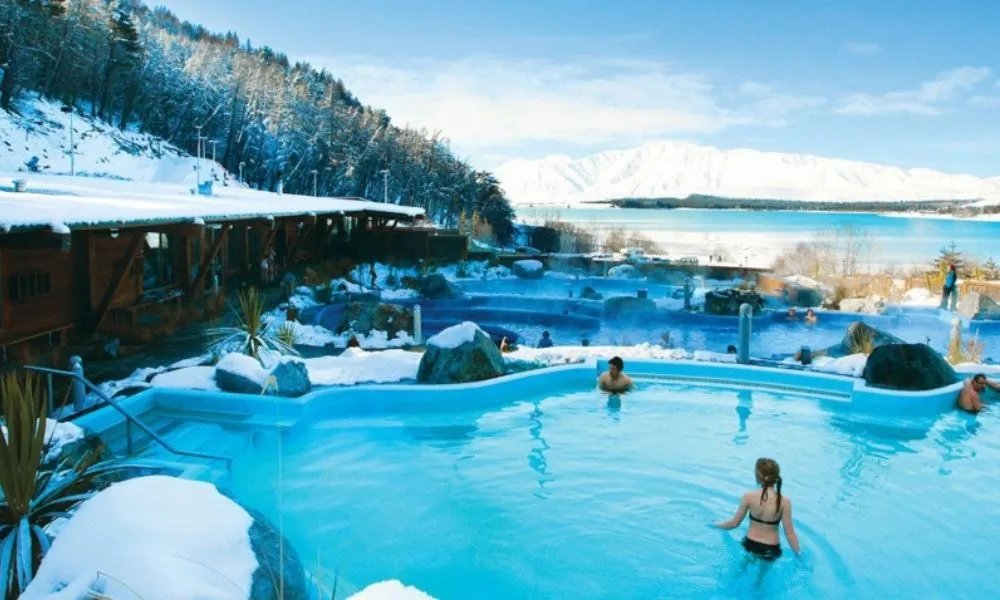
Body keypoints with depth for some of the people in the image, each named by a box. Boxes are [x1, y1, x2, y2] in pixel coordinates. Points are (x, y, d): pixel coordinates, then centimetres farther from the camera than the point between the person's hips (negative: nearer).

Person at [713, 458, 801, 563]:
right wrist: (799, 553, 0)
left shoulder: (749, 497, -16)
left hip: (750, 545, 1)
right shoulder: (784, 501, -18)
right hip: (771, 550, -1)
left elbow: (734, 523, -6)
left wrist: (716, 525, 12)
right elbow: (789, 533, -14)